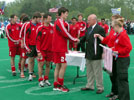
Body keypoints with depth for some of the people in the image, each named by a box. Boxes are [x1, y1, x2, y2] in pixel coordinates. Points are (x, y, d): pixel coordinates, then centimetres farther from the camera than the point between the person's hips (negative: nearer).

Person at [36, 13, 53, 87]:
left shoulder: (52, 28, 5)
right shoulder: (40, 28, -7)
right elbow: (38, 40, -7)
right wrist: (38, 51, -12)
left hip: (50, 50, 4)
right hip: (42, 50, -4)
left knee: (48, 65, 9)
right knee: (41, 64, -1)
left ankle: (46, 79, 20)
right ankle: (40, 80, 7)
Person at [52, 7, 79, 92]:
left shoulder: (62, 22, 18)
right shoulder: (60, 22, -14)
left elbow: (65, 33, 13)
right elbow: (65, 34, -15)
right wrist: (75, 40, -6)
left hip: (60, 47, 10)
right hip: (60, 48, -10)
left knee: (58, 66, 11)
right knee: (63, 65, -8)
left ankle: (56, 85, 16)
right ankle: (60, 85, -1)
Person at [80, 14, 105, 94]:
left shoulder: (100, 29, -13)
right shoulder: (89, 29, 13)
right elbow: (85, 37, 16)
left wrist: (103, 53, -18)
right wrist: (79, 40, -4)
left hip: (96, 54, -9)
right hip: (89, 54, 9)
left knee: (97, 72, 0)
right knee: (89, 71, 16)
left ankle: (100, 88, 11)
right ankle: (90, 86, 27)